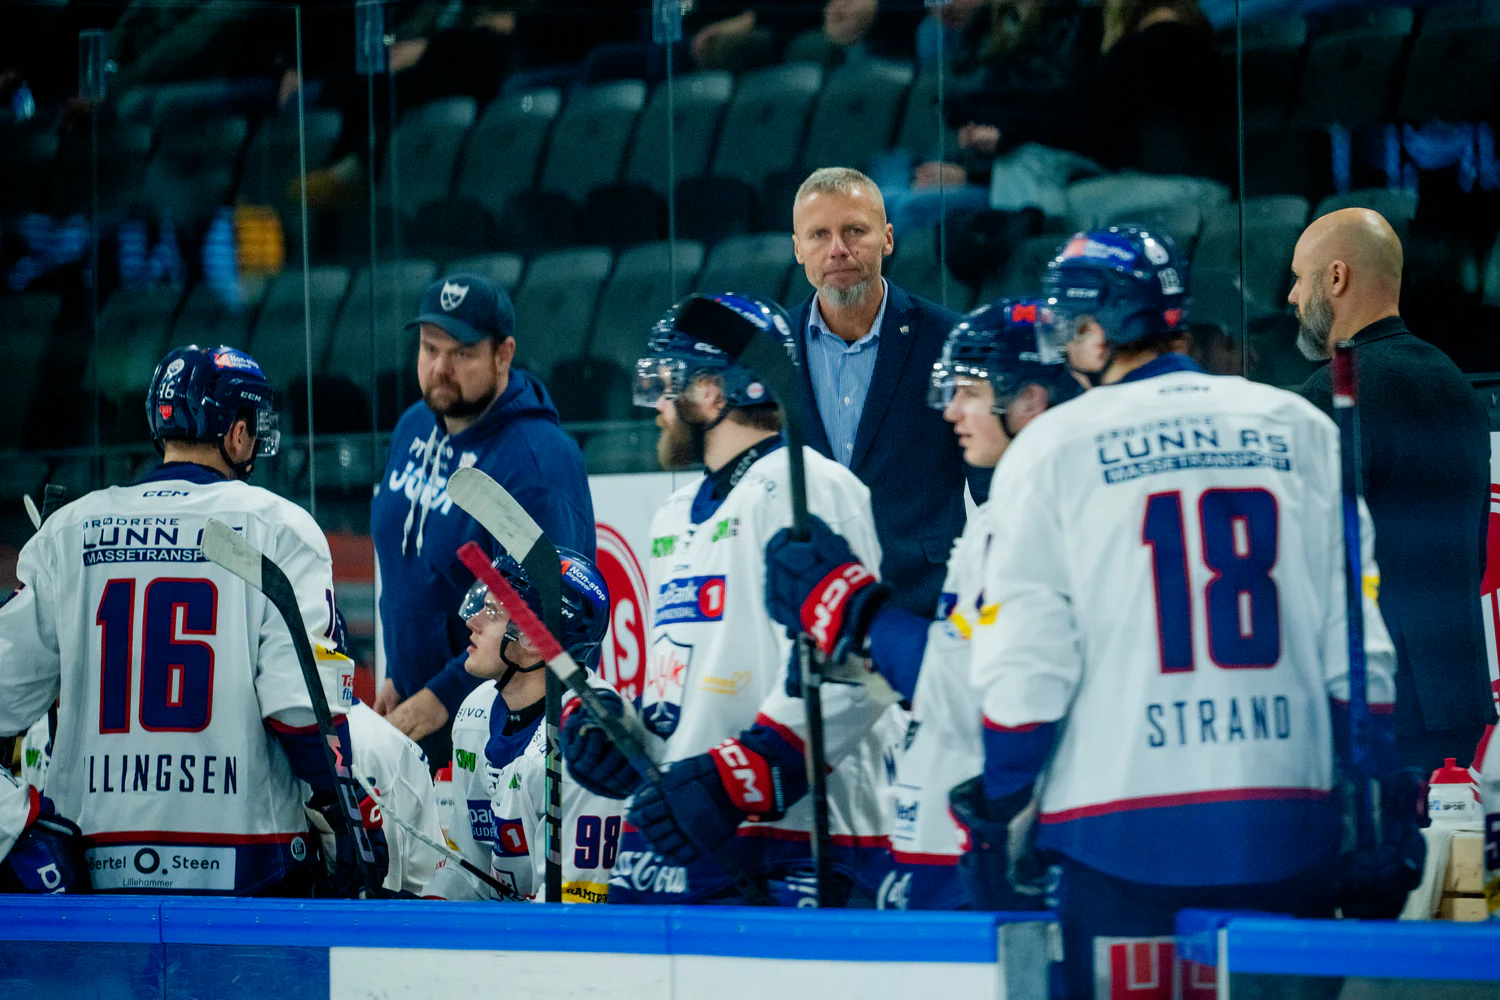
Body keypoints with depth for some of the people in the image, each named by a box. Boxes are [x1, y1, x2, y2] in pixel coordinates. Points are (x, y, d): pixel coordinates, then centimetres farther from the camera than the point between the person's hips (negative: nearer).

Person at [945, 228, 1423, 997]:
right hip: (1288, 829, 3)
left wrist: (994, 817, 5)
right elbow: (1359, 651, 6)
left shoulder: (1051, 449, 0)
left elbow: (1024, 665, -4)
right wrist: (1383, 815, 11)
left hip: (1123, 838, -2)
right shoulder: (1301, 431, 7)